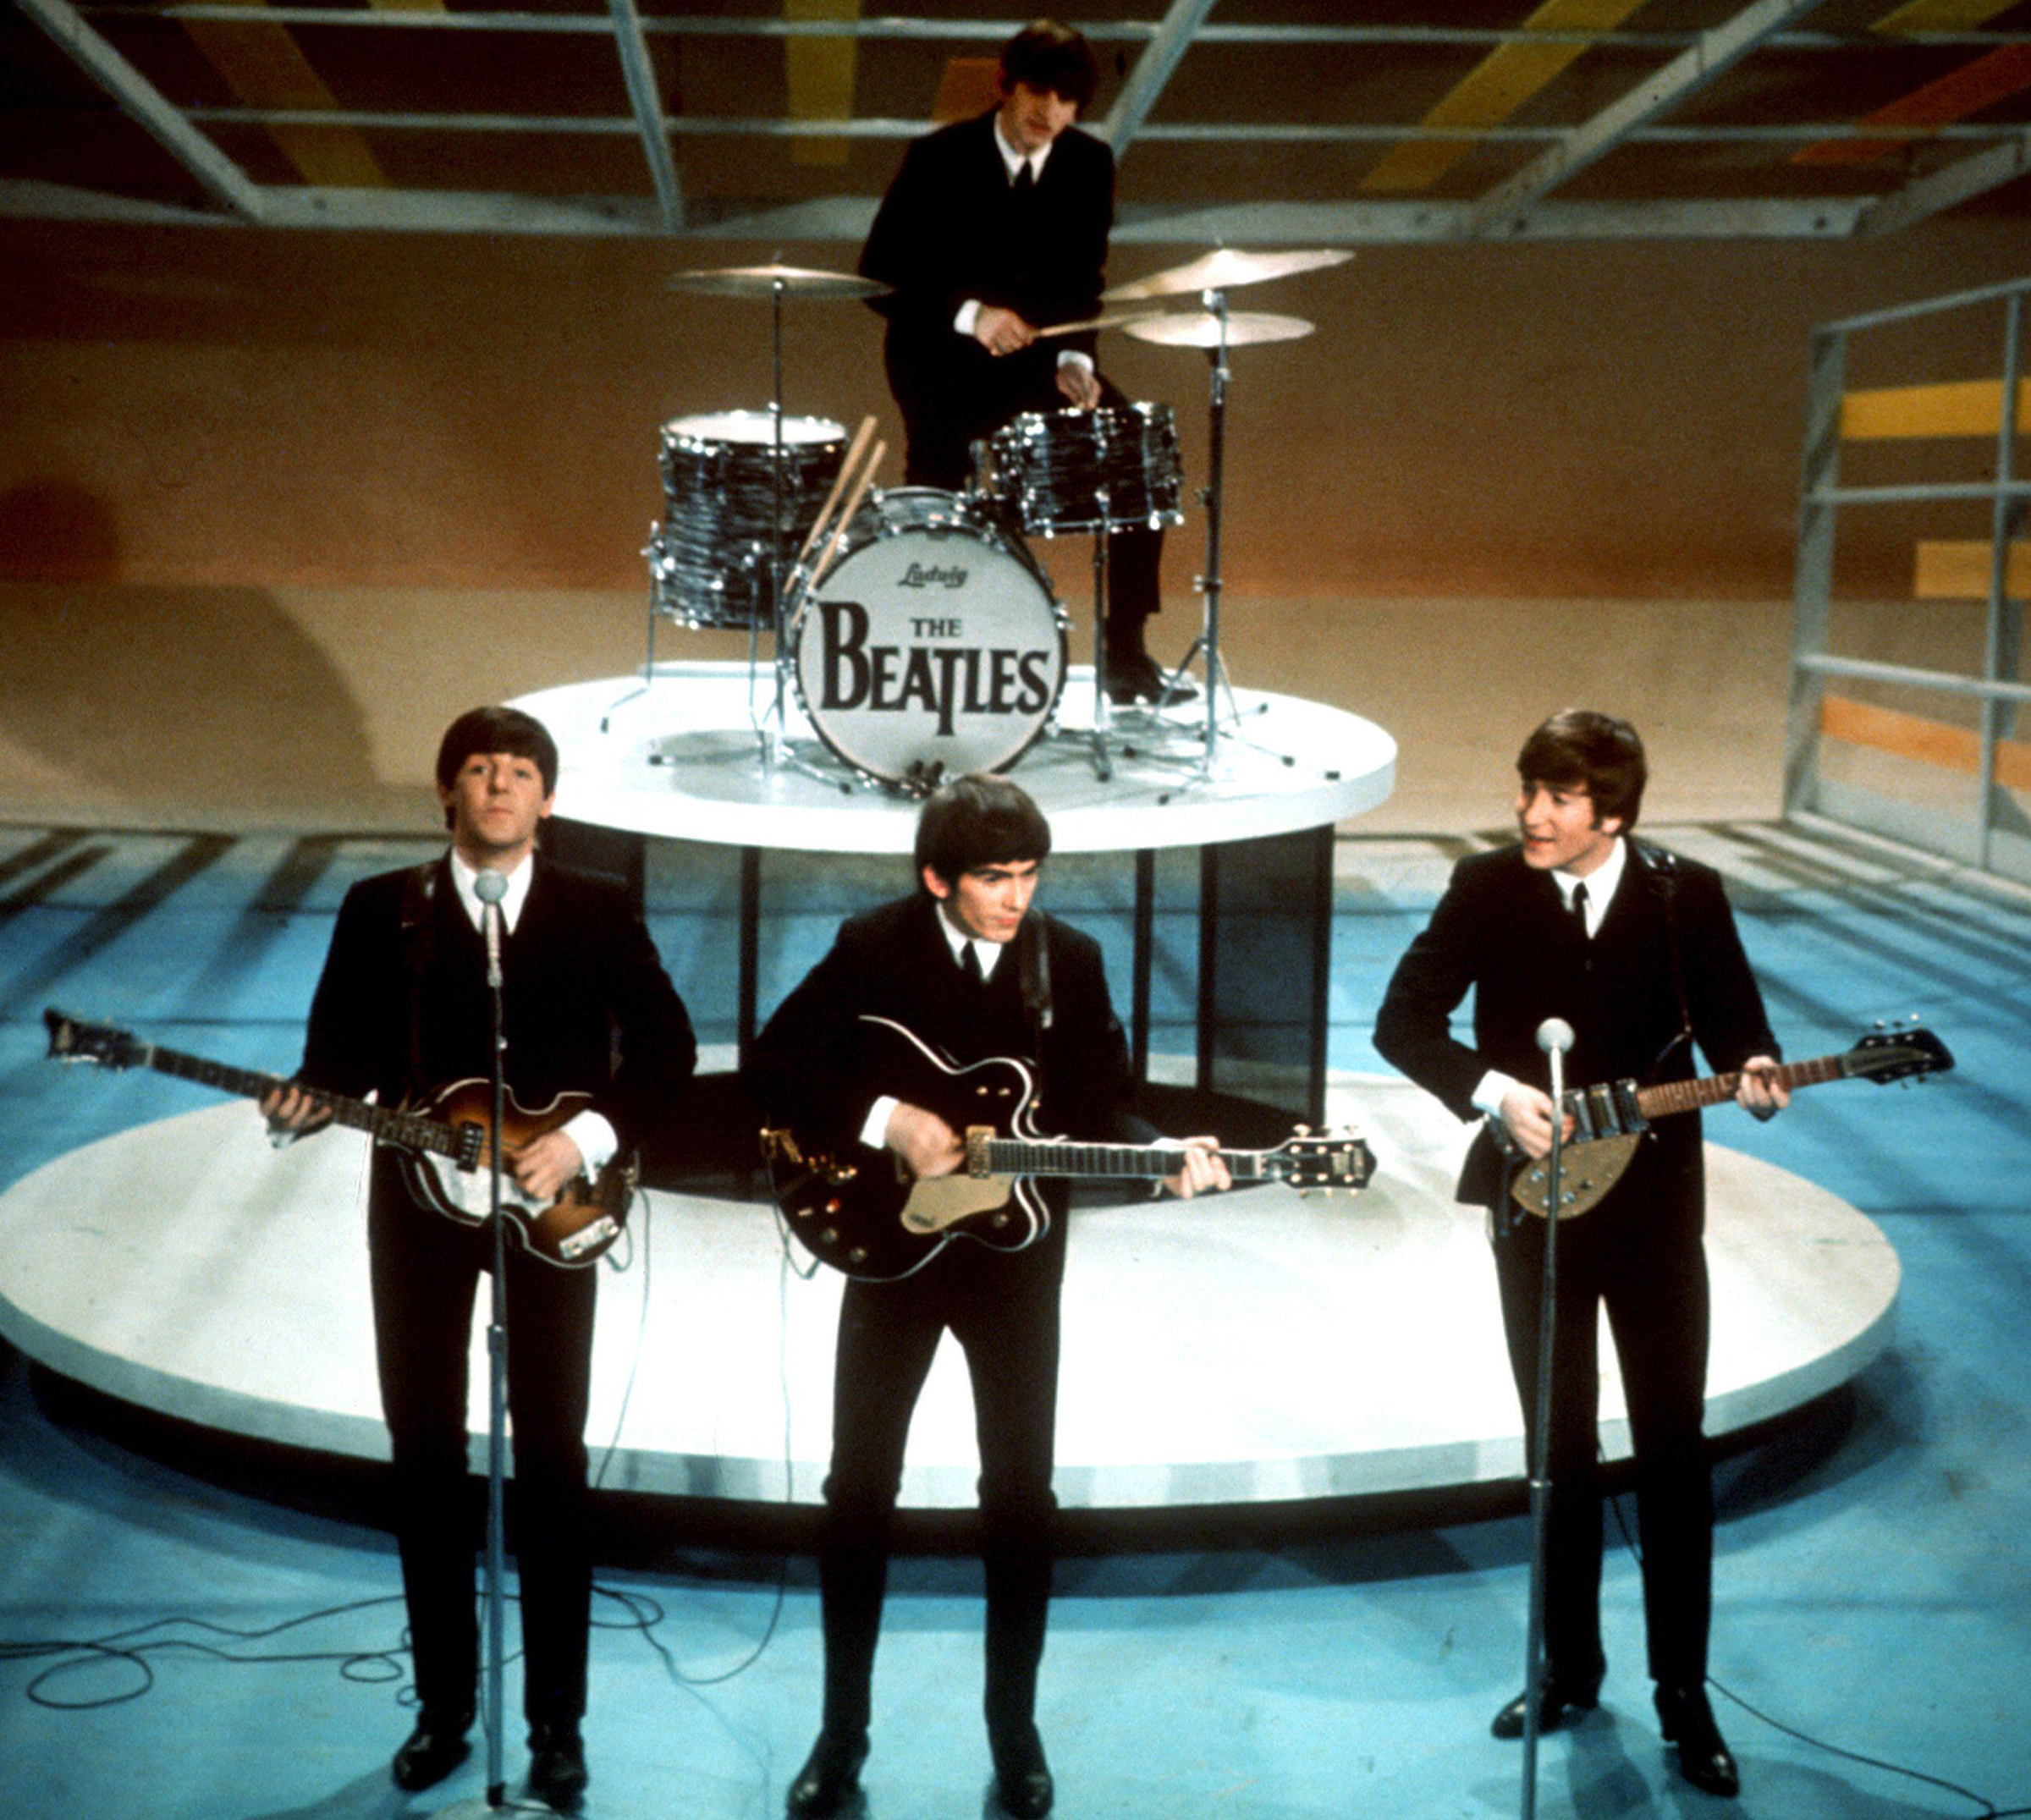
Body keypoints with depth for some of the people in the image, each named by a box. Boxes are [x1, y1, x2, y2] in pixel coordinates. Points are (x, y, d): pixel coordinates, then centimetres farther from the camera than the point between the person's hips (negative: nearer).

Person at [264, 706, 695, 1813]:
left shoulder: (599, 912, 2)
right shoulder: (380, 910, 4)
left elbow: (666, 1048, -1)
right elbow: (343, 1049, 3)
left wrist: (586, 1136, -14)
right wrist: (306, 1103, -18)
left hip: (553, 1207, -1)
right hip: (418, 1203, 1)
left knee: (551, 1461, 1)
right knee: (425, 1455, 7)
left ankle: (557, 1724, 12)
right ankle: (445, 1705, 22)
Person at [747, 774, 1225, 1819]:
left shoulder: (1069, 961, -3)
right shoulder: (872, 949, -7)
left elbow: (1096, 1107, -1)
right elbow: (774, 1067, -9)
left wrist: (1167, 1161, -19)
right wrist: (887, 1121, -20)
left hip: (1017, 1256, 1)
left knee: (1020, 1496, 6)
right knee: (859, 1489, 5)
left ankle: (1015, 1732, 23)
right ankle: (842, 1735, 19)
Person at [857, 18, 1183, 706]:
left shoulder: (1089, 164, -2)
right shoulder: (938, 160, -15)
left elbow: (1081, 281, 6)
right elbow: (879, 277, -14)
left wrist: (1073, 358, -13)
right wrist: (969, 315, -28)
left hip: (1034, 351, 4)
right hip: (939, 356, -4)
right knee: (939, 477, -29)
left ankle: (1126, 656, 4)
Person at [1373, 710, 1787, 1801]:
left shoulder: (1687, 895, -4)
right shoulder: (1486, 889, -3)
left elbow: (1732, 1023, 1)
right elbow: (1403, 1023, -5)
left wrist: (1754, 1078, -22)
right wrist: (1495, 1091, -19)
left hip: (1656, 1202, -1)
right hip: (1536, 1200, 1)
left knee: (1673, 1450, 2)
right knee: (1561, 1448, 11)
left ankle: (1684, 1693, 13)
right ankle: (1571, 1668, 26)